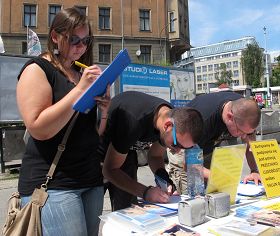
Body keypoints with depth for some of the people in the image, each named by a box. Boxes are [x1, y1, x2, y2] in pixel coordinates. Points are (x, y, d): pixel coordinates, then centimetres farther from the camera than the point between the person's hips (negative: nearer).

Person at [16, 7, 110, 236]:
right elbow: (39, 129, -18)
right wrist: (80, 88, -19)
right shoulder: (37, 69, -4)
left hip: (91, 180, 7)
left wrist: (105, 110, -3)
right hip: (51, 184, -6)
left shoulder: (84, 73, 15)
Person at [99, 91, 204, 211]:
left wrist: (162, 174, -19)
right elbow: (109, 170, -27)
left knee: (128, 208, -3)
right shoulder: (134, 122, -38)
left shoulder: (173, 115, -17)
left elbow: (154, 156, 1)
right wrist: (145, 192, -33)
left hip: (124, 146, 6)